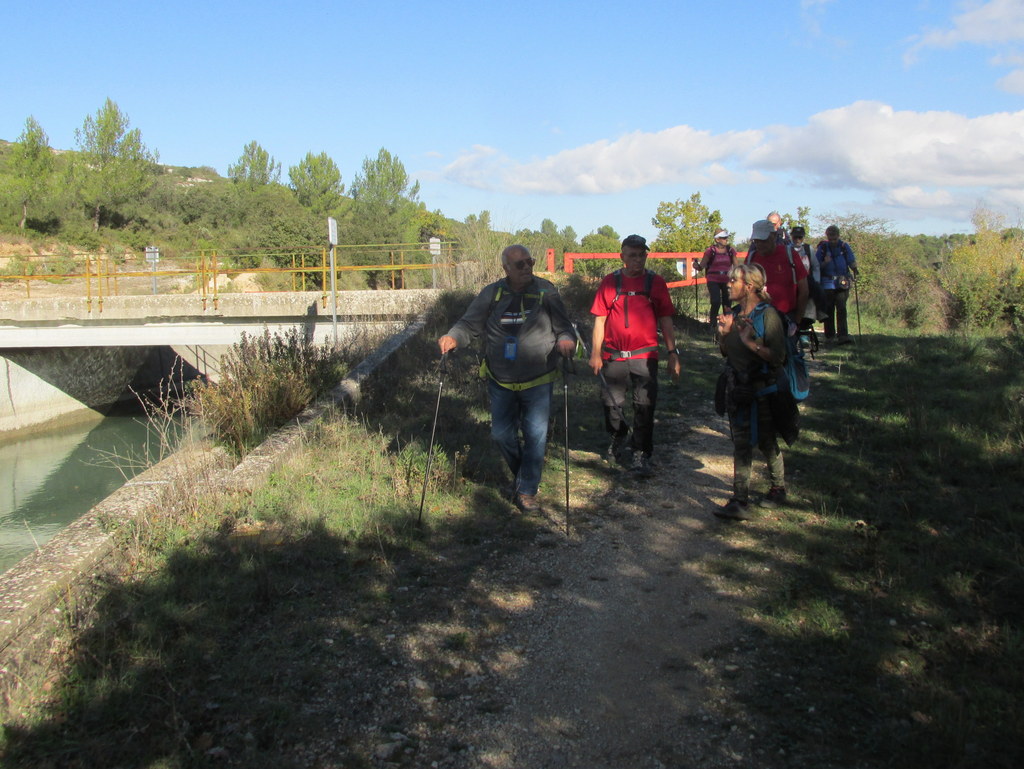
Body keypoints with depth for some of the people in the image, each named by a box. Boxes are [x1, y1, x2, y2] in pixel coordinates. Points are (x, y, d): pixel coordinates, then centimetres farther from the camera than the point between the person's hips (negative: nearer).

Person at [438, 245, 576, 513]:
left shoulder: (546, 292, -5)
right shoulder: (491, 294, -1)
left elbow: (564, 327, -4)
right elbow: (469, 324, 0)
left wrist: (565, 339, -27)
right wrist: (452, 337, -21)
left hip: (537, 382, -2)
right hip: (500, 382, 2)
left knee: (535, 436, 0)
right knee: (501, 434, 11)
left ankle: (527, 491, 16)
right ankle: (520, 473, 38)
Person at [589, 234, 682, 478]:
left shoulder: (655, 282, 3)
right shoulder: (610, 282, 3)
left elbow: (666, 320, 5)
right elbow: (599, 320, 4)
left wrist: (672, 353, -1)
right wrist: (595, 353, 0)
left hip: (645, 356, -1)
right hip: (614, 356, 1)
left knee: (644, 406, -4)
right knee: (612, 403, 10)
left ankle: (641, 456, 4)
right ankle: (618, 439, 37)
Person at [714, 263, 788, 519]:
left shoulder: (767, 315, -14)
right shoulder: (734, 314, 7)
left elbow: (778, 356, -20)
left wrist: (750, 342, -26)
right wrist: (724, 334, -4)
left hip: (762, 390, -6)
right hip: (737, 389, 6)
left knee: (767, 442, 10)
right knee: (741, 445, 3)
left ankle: (778, 488, 32)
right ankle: (739, 501, 4)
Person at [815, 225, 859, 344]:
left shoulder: (844, 246, 5)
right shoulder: (822, 247, 2)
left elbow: (852, 262, 9)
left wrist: (854, 268, -13)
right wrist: (825, 263, -16)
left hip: (842, 283, 0)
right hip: (827, 284, 0)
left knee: (841, 308, -10)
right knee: (829, 310, 4)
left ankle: (843, 335, -15)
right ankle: (829, 336, 15)